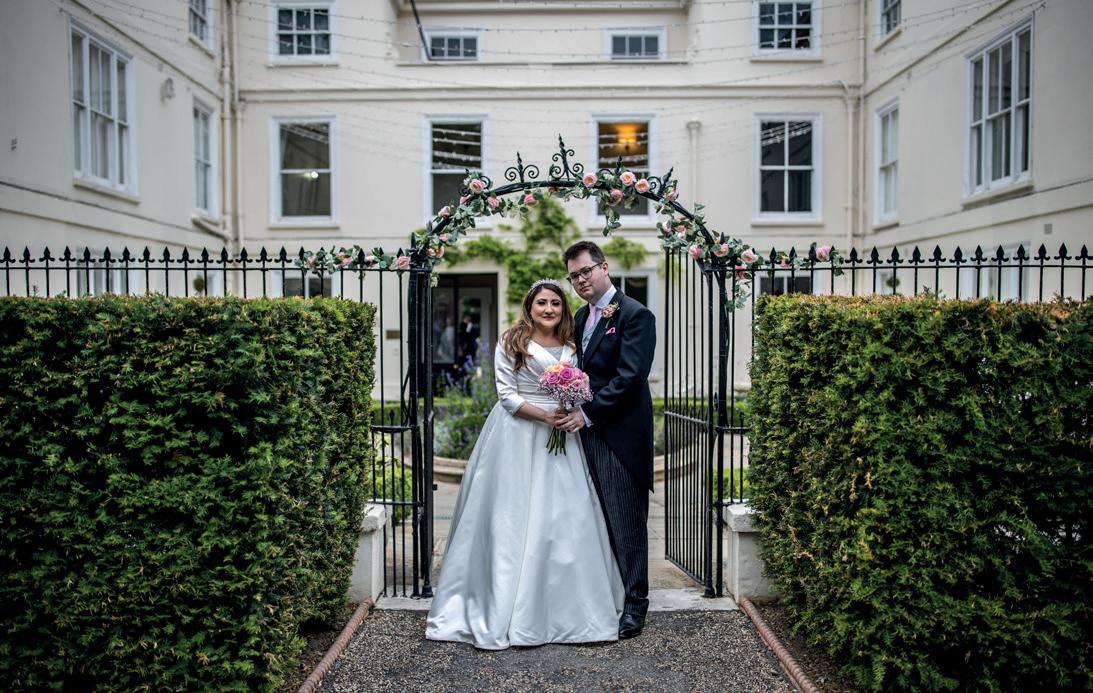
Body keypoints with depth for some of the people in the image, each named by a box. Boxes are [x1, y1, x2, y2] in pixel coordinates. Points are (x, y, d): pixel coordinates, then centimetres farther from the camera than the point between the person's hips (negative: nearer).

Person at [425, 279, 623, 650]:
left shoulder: (571, 348, 11)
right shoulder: (510, 344, -1)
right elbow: (506, 395, -6)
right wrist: (544, 415, -15)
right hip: (516, 438, -4)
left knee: (565, 519, 3)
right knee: (510, 520, 0)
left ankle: (565, 607, 18)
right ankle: (501, 609, 11)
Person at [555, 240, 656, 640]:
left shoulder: (635, 315, -8)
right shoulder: (581, 317, 16)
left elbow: (630, 377, -17)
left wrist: (587, 413, -17)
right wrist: (574, 413, -2)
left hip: (620, 434, -7)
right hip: (587, 432, 7)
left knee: (627, 523, 2)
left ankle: (635, 603, 15)